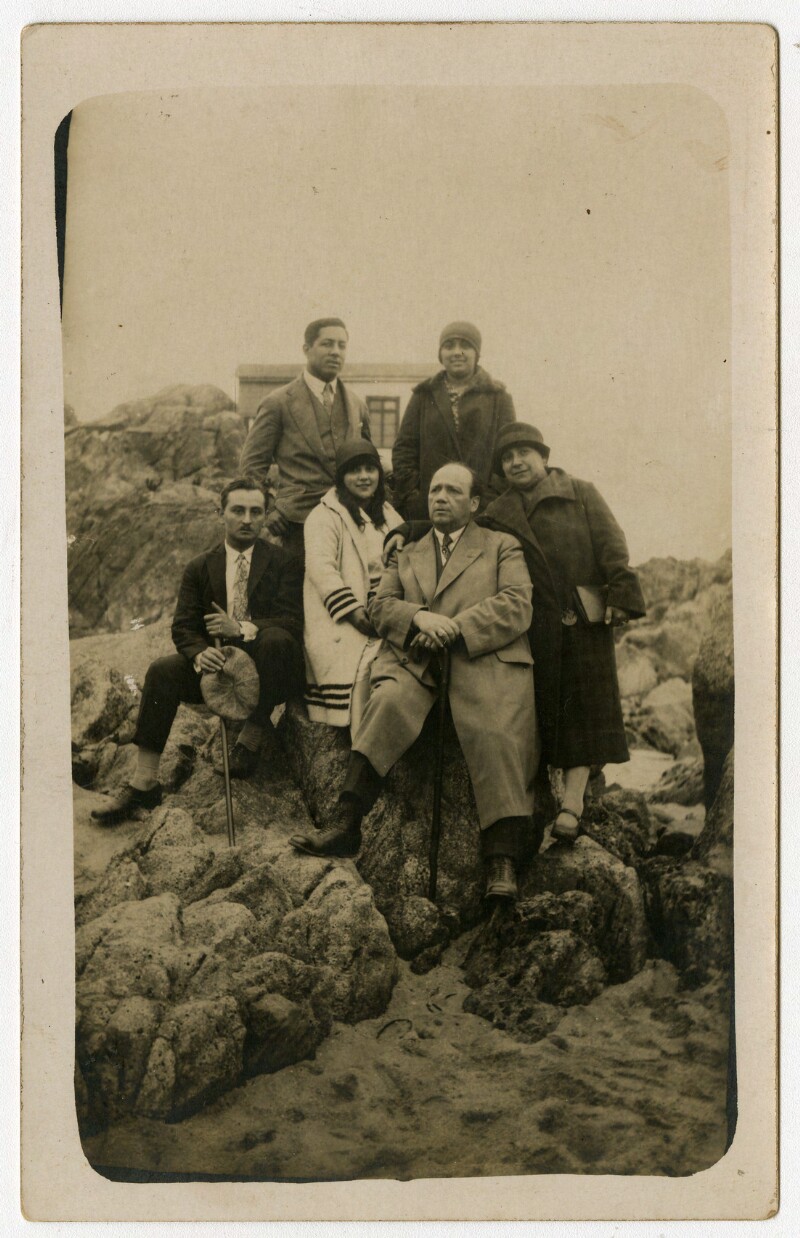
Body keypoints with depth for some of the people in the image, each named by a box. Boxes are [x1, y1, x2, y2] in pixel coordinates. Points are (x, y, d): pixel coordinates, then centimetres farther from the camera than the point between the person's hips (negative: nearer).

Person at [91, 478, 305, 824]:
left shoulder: (283, 564, 2)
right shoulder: (200, 568, 11)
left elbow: (292, 623, -10)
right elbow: (183, 627, 3)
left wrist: (241, 628, -27)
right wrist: (199, 654, -21)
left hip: (266, 673, -3)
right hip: (216, 667, 3)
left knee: (276, 639, -34)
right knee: (162, 671, -23)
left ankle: (250, 740, -17)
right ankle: (144, 784, -22)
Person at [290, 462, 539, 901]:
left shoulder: (502, 547, 21)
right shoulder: (407, 556, 32)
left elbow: (516, 607, 4)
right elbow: (381, 606, 17)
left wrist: (455, 627, -10)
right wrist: (419, 617, -7)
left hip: (483, 662, -2)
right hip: (417, 663, 2)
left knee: (494, 733, -30)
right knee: (388, 701, -30)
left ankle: (502, 861, -32)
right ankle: (346, 825, -34)